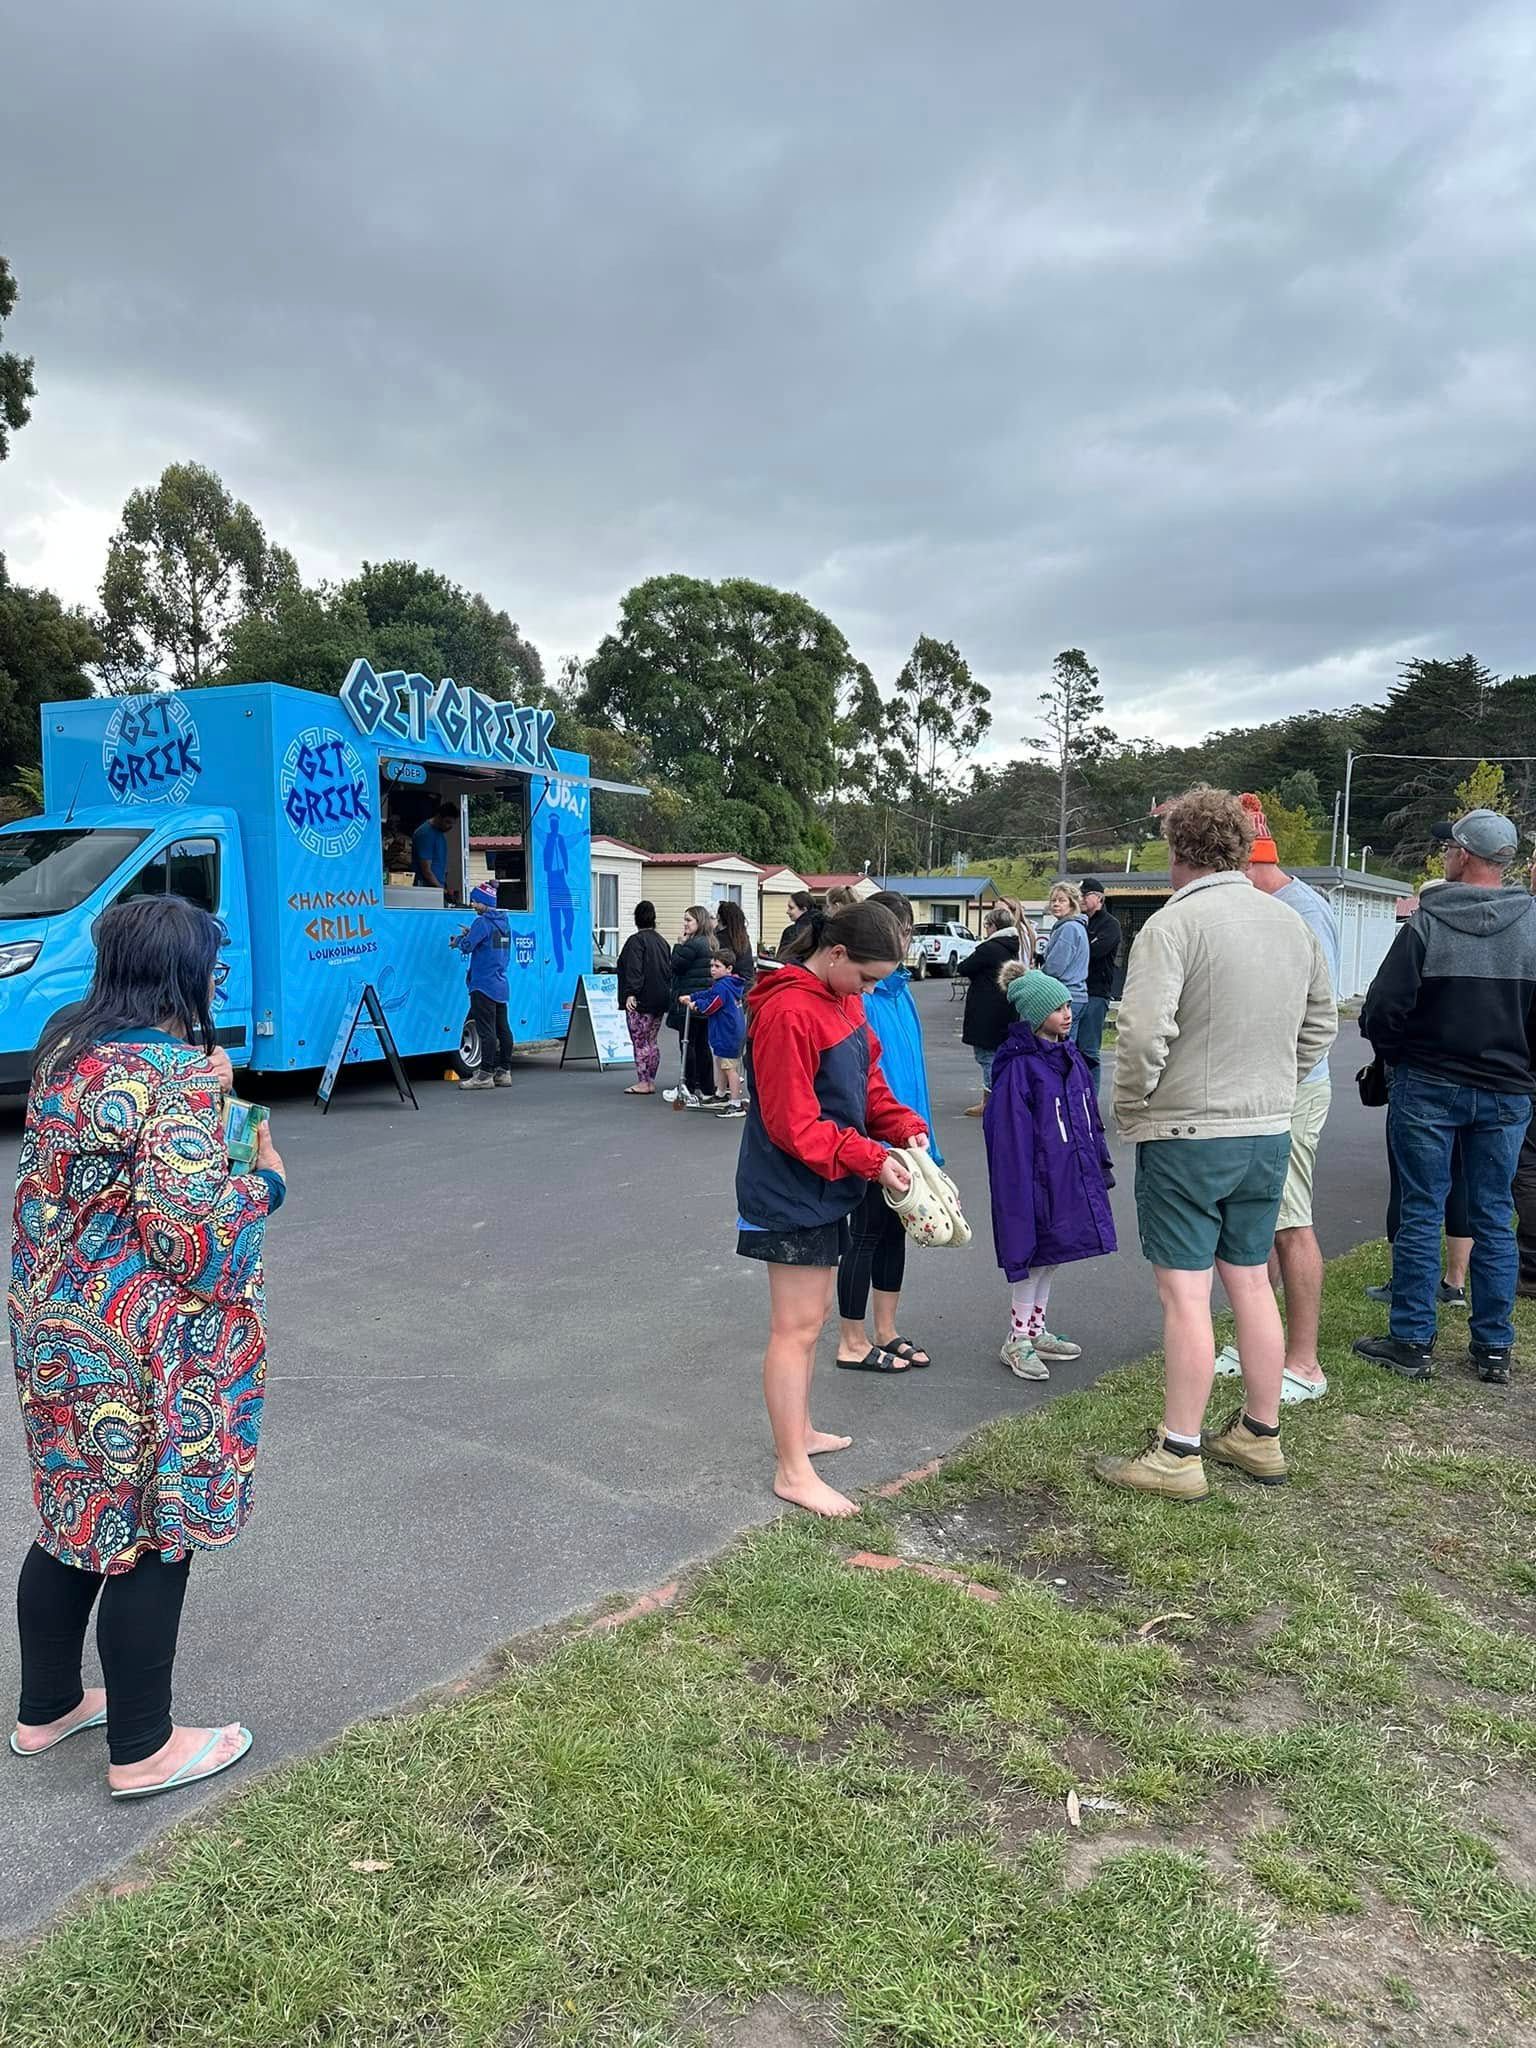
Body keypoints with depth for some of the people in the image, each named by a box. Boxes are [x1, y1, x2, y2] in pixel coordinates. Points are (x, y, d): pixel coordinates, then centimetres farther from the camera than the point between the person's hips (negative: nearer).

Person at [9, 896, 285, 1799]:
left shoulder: (66, 1050, 4)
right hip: (145, 1350, -8)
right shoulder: (183, 1072, -23)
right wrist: (265, 1183, -9)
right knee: (151, 1537, 8)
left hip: (57, 1329, 8)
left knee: (78, 1520, 23)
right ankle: (142, 1750, 25)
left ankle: (47, 1707, 41)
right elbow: (185, 1234, -26)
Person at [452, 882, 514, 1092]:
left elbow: (467, 946, -17)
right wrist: (471, 933, 15)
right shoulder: (504, 921, 14)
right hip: (501, 985, 9)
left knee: (486, 1030, -8)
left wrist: (457, 940, 4)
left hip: (484, 985, -9)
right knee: (502, 1028, 10)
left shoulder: (483, 922, -13)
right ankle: (504, 1072, 14)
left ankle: (485, 1075, -8)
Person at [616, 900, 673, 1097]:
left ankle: (643, 1082, -2)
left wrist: (631, 993, -23)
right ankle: (651, 1081, 17)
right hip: (660, 1000, 8)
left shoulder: (636, 940, -11)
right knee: (652, 1041, 14)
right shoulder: (662, 941, 14)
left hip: (641, 1000, -8)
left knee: (640, 1042, -3)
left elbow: (634, 970, -20)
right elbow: (669, 970, 18)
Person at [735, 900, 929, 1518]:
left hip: (824, 1188, 10)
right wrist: (871, 1162, -23)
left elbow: (867, 1080, 14)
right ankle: (793, 1472, 8)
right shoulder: (789, 1013, -24)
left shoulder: (842, 999, 6)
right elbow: (795, 1125, -24)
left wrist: (904, 1127, -2)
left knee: (812, 1315, 20)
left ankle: (798, 1431, 36)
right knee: (796, 1327, -2)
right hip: (791, 1194, -9)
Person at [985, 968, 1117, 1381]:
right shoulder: (1018, 1067, -18)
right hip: (1041, 1179, -8)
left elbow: (1089, 1115, 15)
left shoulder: (1071, 1056, 7)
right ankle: (1018, 1340, 17)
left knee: (1051, 1257, 17)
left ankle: (1035, 1331, 32)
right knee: (1035, 1257, 2)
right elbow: (1011, 1138, -19)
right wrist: (1023, 1189, -20)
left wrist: (1101, 1165, 17)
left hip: (1072, 1176, 8)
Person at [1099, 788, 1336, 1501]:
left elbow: (1145, 1034, -23)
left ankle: (1178, 1455, 9)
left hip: (1187, 1135, -7)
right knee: (1252, 1283, 16)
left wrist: (1129, 1110, -8)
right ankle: (1260, 1437, 29)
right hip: (1270, 1134, 7)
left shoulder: (1174, 922, -14)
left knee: (1186, 1293, 0)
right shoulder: (1291, 922, 9)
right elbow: (1320, 1025, 17)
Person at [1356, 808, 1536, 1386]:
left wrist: (1399, 1057, 5)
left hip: (1428, 1088, -3)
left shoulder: (1426, 923, -12)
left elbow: (1382, 1010, -14)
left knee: (1421, 1214, 4)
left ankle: (1412, 1341, 9)